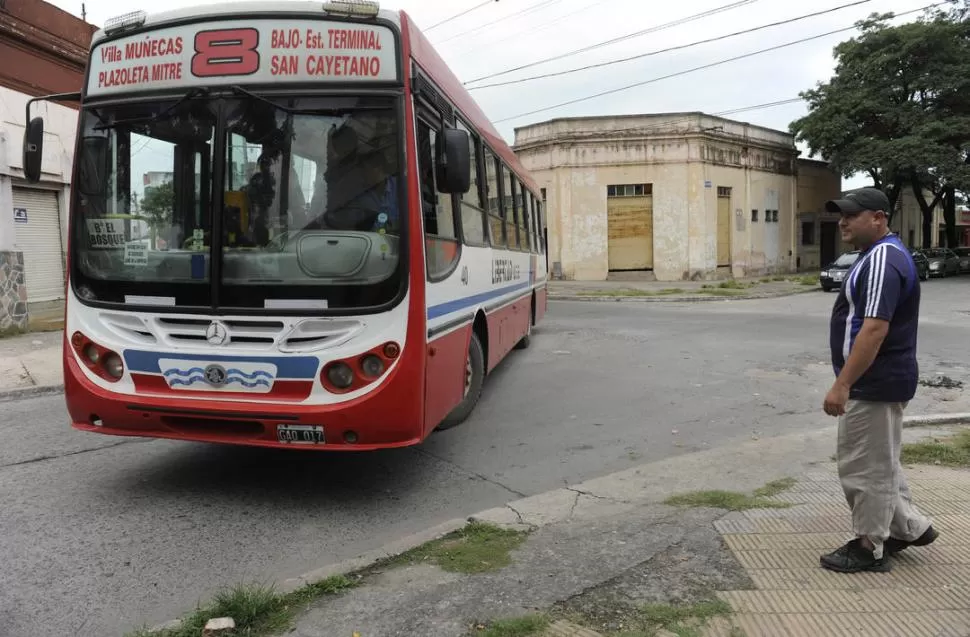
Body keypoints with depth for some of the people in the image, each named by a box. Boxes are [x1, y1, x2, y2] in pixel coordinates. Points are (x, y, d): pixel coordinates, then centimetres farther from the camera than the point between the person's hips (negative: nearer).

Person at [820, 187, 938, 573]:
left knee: (863, 467, 2)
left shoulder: (882, 260, -21)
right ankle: (910, 527, 34)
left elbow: (874, 329, -28)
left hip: (873, 384, -11)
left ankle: (869, 548, 15)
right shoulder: (883, 255, 13)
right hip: (879, 381, 11)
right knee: (878, 463, 22)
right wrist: (849, 382, 23)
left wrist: (841, 385, -28)